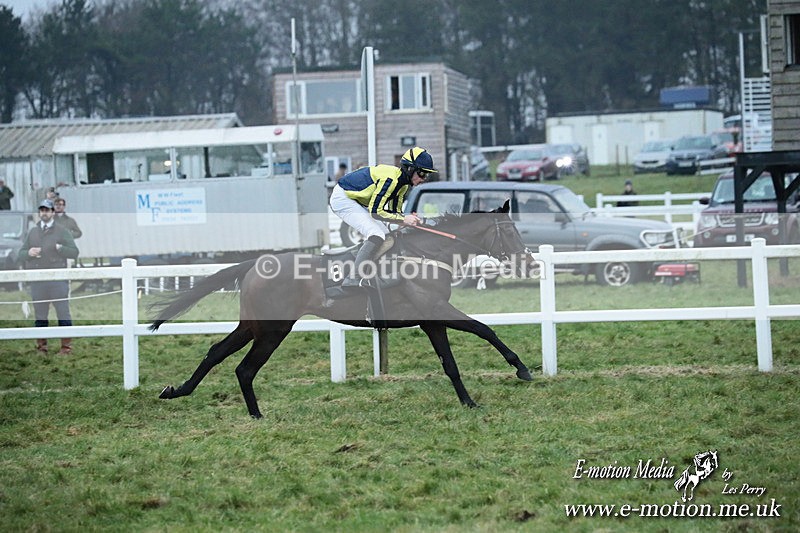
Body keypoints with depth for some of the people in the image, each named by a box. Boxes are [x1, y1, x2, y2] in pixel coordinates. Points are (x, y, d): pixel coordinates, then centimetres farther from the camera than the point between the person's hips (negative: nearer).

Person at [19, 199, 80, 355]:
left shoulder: (62, 231, 4)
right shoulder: (32, 232, 15)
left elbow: (74, 252, 0)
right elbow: (21, 253, 15)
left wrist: (60, 248, -17)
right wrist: (29, 253, -7)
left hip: (58, 281, -4)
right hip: (37, 282, 4)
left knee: (63, 314, -4)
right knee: (40, 315, 8)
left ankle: (66, 347, -1)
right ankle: (41, 347, 15)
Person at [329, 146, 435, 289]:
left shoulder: (403, 182, 4)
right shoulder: (391, 178, -27)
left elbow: (395, 211, 8)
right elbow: (375, 212, -27)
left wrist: (410, 219, -12)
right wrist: (404, 219, -25)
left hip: (357, 201, 11)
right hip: (342, 198, -11)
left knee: (387, 237, 9)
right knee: (377, 236, -23)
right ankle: (353, 280, -23)